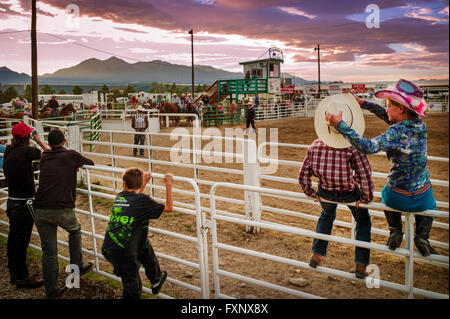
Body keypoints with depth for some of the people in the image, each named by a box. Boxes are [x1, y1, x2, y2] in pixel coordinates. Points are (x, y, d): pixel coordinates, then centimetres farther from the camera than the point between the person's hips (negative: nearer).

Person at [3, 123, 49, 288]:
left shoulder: (8, 151, 6)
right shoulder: (26, 151, -17)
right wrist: (39, 141, 9)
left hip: (11, 202, 8)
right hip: (24, 204, -8)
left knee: (13, 239, 16)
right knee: (21, 241, 1)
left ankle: (13, 274, 29)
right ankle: (22, 278, 11)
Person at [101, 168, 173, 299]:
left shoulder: (120, 197, 10)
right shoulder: (142, 200, -9)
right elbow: (168, 208, -1)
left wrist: (145, 182, 37)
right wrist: (168, 184, 3)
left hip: (107, 248, 7)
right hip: (122, 252, -7)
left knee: (145, 246, 29)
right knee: (132, 289, 12)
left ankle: (156, 281, 43)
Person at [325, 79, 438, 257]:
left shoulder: (398, 133, -24)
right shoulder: (420, 126, -4)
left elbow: (368, 147, -33)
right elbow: (388, 117, 8)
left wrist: (340, 125, -34)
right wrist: (363, 103, 7)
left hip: (399, 198, -4)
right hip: (423, 197, 4)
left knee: (386, 194, 35)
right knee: (429, 208, 41)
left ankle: (395, 230, 20)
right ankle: (422, 234, 16)